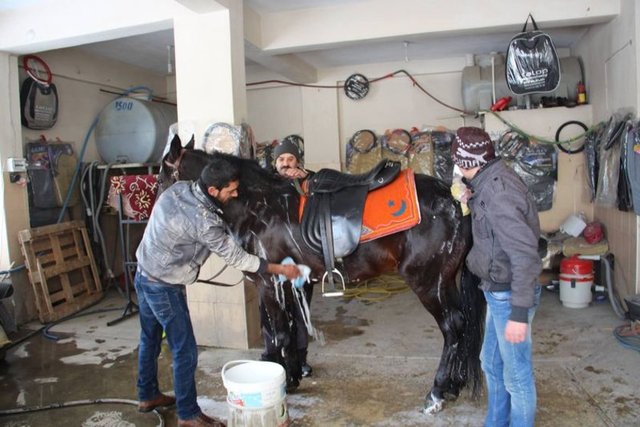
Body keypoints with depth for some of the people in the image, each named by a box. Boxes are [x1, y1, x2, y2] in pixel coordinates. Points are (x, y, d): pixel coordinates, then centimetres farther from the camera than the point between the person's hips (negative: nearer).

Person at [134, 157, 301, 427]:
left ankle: (147, 395, 42)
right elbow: (236, 258, -20)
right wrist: (281, 269, -13)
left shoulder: (178, 188, -5)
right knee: (185, 351, 2)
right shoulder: (203, 220, -28)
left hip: (144, 275, 9)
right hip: (164, 286, -9)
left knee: (150, 338, 23)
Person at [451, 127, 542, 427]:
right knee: (491, 363, 24)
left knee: (516, 375, 7)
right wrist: (473, 199, 8)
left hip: (508, 295, -10)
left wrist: (519, 313, -27)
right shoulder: (492, 182, 4)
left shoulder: (497, 194, -25)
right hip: (497, 292, 10)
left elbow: (524, 255, -28)